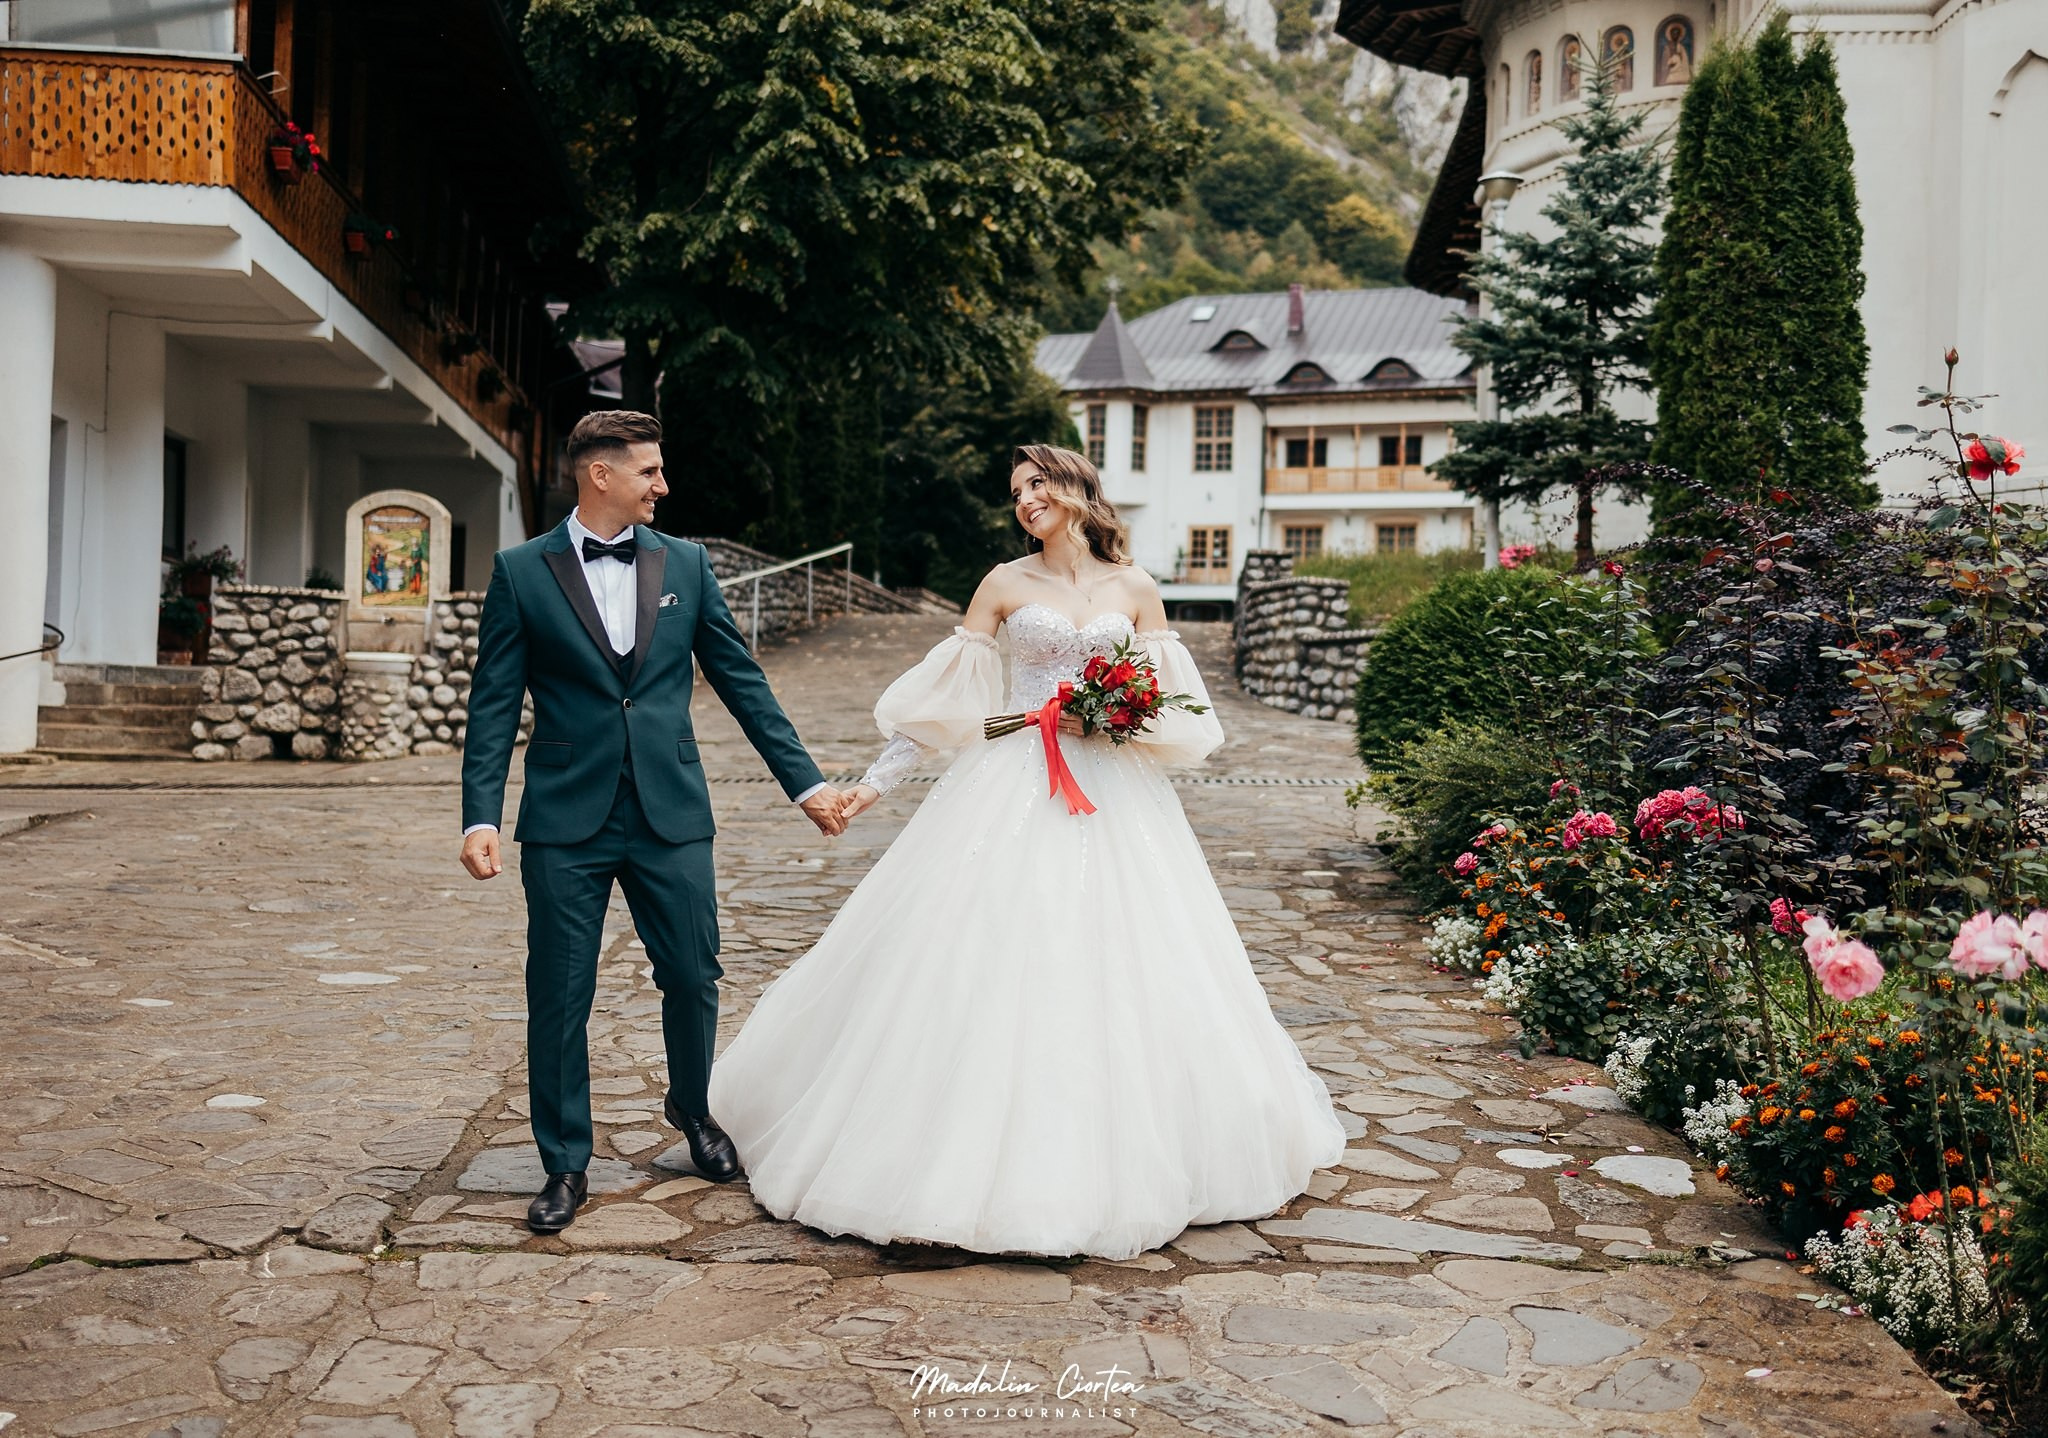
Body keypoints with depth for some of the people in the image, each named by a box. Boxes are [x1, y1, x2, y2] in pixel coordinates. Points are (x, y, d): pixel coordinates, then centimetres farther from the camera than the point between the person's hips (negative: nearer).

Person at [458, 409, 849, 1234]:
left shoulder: (686, 564, 7)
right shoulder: (521, 572, 1)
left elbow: (741, 680, 10)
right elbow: (494, 703, -1)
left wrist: (805, 780, 7)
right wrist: (480, 816, -10)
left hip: (672, 816, 2)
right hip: (566, 823, -2)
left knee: (694, 978, 8)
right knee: (559, 997, 4)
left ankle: (692, 1110, 37)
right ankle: (565, 1165, 21)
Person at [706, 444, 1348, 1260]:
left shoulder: (1134, 590, 8)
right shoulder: (1006, 585, 5)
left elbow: (1172, 703, 8)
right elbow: (943, 697, 4)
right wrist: (878, 780, 1)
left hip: (1114, 796, 1)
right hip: (1013, 791, -1)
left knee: (1121, 968, 2)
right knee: (990, 959, -6)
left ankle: (1120, 1157, 19)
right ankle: (976, 1155, 4)